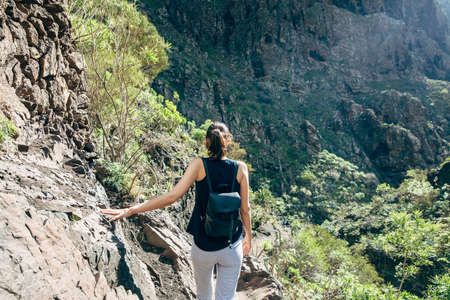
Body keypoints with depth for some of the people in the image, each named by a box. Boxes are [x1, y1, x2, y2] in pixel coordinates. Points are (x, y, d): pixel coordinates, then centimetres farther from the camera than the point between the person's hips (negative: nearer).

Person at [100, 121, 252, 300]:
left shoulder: (200, 165, -13)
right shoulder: (240, 168, -8)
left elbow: (172, 196, -20)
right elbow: (245, 208, -2)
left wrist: (130, 210, -17)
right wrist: (248, 236, 15)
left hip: (203, 248, 0)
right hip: (233, 248, 0)